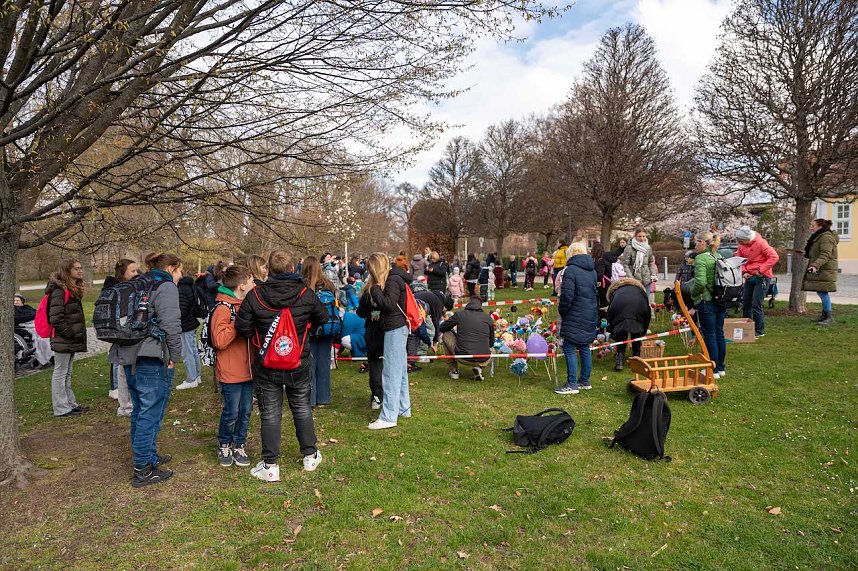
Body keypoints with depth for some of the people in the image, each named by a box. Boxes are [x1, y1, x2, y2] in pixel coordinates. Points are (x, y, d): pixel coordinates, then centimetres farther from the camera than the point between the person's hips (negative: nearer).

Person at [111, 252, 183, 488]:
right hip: (152, 360, -9)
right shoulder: (166, 286, -9)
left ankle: (149, 456, 34)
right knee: (151, 413, -1)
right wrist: (174, 357, -9)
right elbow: (171, 325, -19)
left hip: (129, 357, 9)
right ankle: (143, 470, 6)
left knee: (140, 410, 19)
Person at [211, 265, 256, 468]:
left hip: (248, 369, 7)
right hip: (230, 372, -7)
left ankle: (238, 446, 28)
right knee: (231, 413, 5)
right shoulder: (223, 308, -15)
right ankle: (224, 446, 27)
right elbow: (219, 340, -24)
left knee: (245, 412, 12)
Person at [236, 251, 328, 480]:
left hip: (266, 367, -1)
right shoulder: (306, 294, -10)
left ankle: (270, 466, 15)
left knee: (270, 414, 9)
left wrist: (260, 333, 9)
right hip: (299, 366, 1)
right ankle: (310, 455, 28)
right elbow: (322, 318, 4)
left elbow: (242, 327, -10)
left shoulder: (255, 296, -12)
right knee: (302, 409, 17)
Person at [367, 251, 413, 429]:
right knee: (400, 371, 16)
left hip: (395, 329, -10)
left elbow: (389, 304, -22)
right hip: (399, 328, 10)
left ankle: (388, 416, -5)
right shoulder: (393, 278, 15)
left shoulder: (393, 280, -13)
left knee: (391, 373, -8)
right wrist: (376, 290, 3)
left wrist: (375, 290, -13)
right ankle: (403, 408, 27)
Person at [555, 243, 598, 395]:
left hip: (575, 318, -8)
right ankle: (585, 381, 25)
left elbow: (566, 296, -19)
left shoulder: (571, 270, -14)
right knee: (584, 348, 16)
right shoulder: (592, 271, 13)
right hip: (590, 317, 8)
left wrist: (562, 311, -4)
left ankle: (572, 384, -1)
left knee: (569, 349, -3)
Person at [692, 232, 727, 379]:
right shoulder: (719, 257, 10)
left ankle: (714, 370, 8)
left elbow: (700, 282, -24)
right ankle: (721, 368, 26)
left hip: (706, 302, -8)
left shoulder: (701, 258, -15)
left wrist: (693, 294, -7)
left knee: (709, 336, 0)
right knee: (719, 334, 15)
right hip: (721, 302, 8)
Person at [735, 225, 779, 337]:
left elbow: (774, 257, -21)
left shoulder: (760, 243, -17)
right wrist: (744, 271, -3)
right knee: (745, 304, 9)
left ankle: (760, 331, 5)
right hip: (749, 277, 7)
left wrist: (761, 270, -19)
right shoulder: (742, 245, 2)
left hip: (762, 277, -7)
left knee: (756, 304, -7)